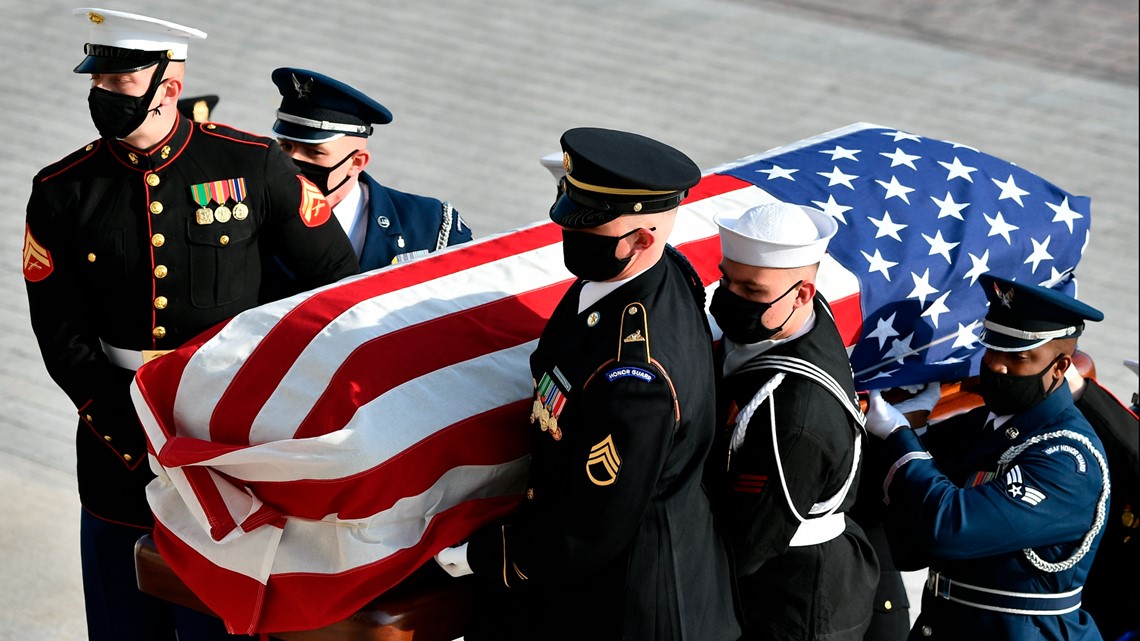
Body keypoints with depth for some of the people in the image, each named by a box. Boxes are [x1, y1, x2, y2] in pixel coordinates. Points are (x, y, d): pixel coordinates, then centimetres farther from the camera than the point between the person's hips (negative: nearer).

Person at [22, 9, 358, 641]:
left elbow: (338, 281, 5)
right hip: (119, 460, 2)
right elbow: (62, 341, -3)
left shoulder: (254, 166, -4)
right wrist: (137, 439, -12)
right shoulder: (62, 193, -1)